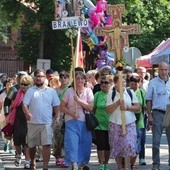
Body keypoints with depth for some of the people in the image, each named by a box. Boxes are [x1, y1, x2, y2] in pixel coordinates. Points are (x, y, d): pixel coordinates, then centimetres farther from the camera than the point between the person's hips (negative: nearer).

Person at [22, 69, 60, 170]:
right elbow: (25, 104, -3)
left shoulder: (51, 91, 8)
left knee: (47, 145, -11)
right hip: (33, 123, 1)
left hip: (47, 123, -1)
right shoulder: (30, 91, 5)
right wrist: (27, 112, -23)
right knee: (31, 145, 12)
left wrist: (57, 117, -4)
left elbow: (56, 106, 10)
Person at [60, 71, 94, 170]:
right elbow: (62, 107, 4)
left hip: (85, 122, 2)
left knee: (85, 144, 3)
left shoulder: (88, 91, 5)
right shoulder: (69, 91, 4)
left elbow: (90, 107, -4)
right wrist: (71, 113, -13)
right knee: (72, 142, -15)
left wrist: (79, 100, -15)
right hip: (72, 121, -2)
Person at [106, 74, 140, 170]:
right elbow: (108, 110, -5)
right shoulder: (111, 94, 2)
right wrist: (118, 103, -16)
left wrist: (127, 107, -11)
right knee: (116, 147, 2)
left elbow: (138, 108, 4)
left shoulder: (131, 93, 6)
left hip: (129, 123, 0)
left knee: (128, 145, -13)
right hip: (115, 124, 0)